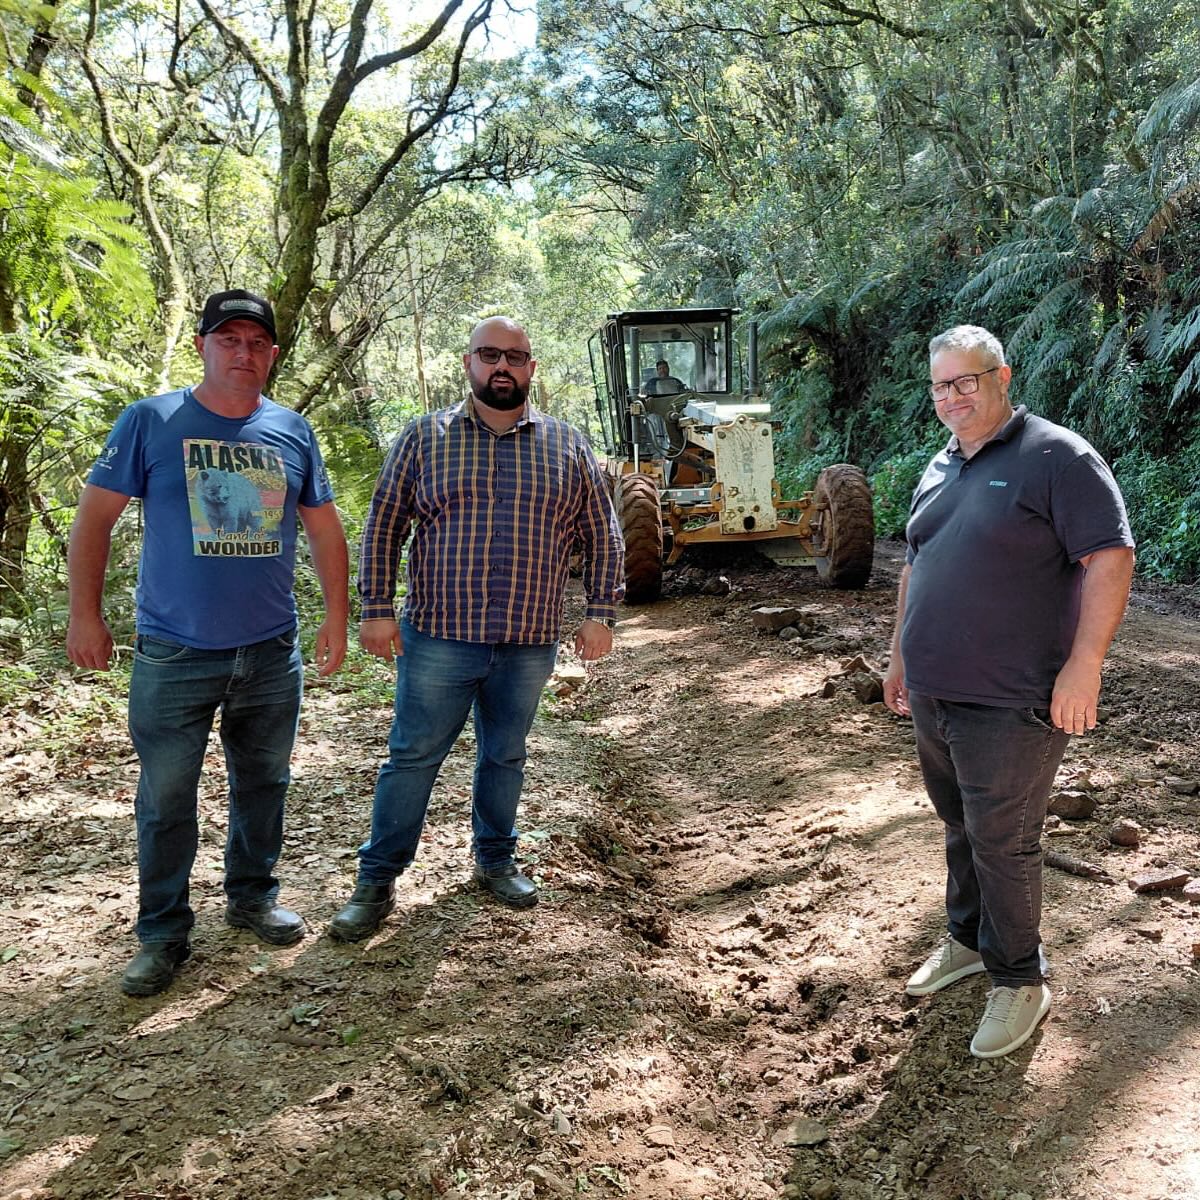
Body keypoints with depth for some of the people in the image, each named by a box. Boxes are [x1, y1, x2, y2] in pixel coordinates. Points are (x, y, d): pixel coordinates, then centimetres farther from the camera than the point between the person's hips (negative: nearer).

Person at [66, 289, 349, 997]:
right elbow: (95, 519, -1)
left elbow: (325, 528, 12)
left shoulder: (293, 432, 5)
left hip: (273, 653, 3)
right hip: (175, 654, -3)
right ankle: (163, 934, 21)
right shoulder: (151, 421, -3)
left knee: (264, 782, 15)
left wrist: (338, 615, 8)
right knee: (166, 798, 5)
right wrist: (85, 615, -4)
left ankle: (253, 896, 35)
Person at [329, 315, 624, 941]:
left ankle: (495, 859, 36)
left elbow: (601, 535, 8)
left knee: (505, 757, 17)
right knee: (411, 758, 5)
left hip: (528, 644, 2)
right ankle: (377, 880, 18)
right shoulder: (424, 437, 1)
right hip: (438, 637, -1)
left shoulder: (567, 446, 5)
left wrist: (602, 613, 2)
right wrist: (376, 609, -4)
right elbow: (383, 525, 2)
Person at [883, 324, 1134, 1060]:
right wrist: (902, 657, 21)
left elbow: (1110, 560, -16)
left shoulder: (1056, 458, -11)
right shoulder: (940, 469, 13)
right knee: (961, 828, 20)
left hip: (1010, 703, -7)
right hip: (933, 696, 7)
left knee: (1003, 843, 1)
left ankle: (1020, 980, 19)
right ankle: (969, 939, 38)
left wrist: (1083, 665, -21)